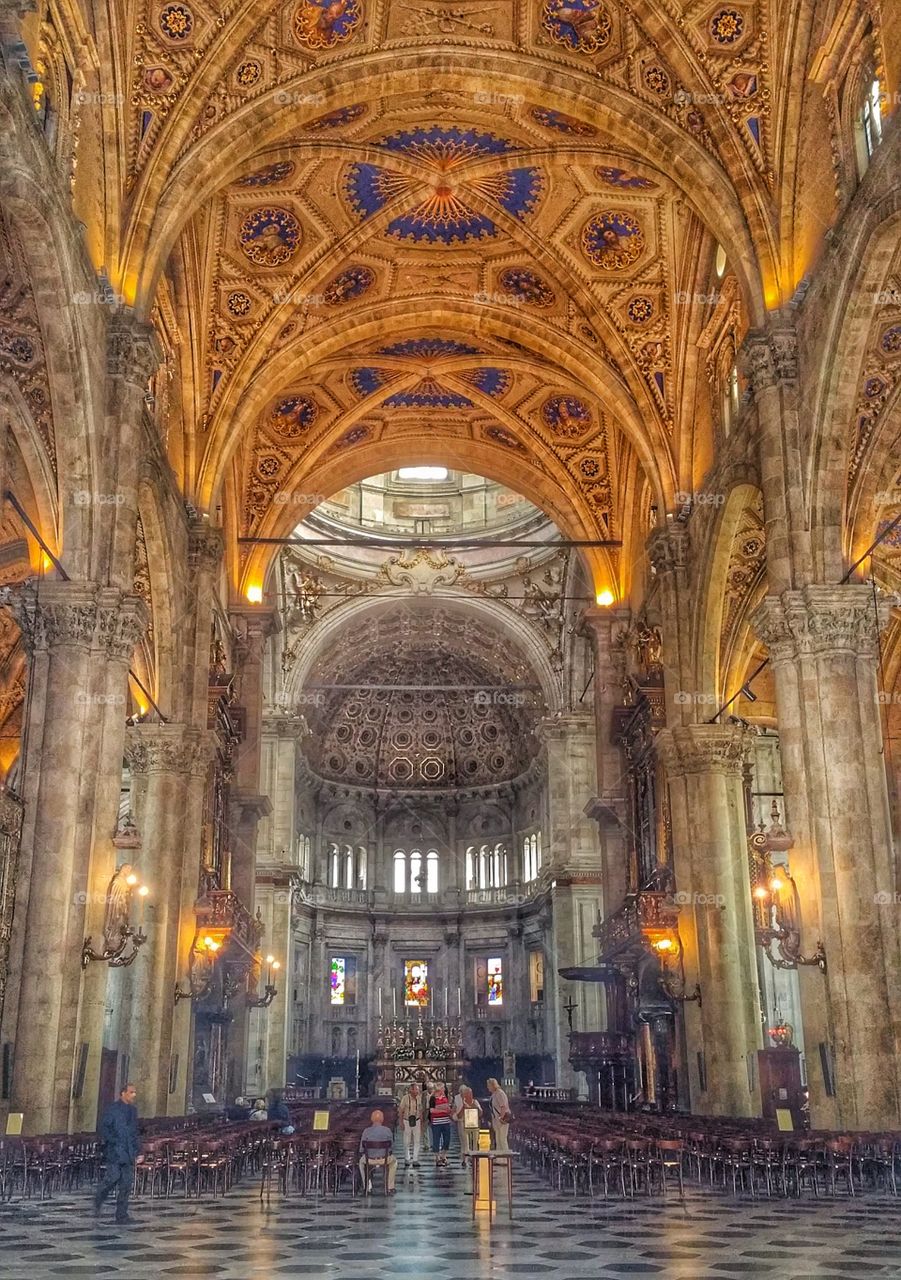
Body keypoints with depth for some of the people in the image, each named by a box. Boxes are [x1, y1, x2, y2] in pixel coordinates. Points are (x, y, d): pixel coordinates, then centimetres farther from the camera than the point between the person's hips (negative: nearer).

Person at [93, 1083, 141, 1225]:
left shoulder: (133, 1110, 16)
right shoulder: (113, 1108, -4)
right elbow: (104, 1128, -8)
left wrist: (138, 1152, 15)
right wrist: (114, 1142, -17)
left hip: (128, 1153, 6)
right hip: (114, 1152, -6)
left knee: (126, 1184, 3)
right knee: (113, 1177, -12)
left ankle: (122, 1215, 8)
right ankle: (98, 1201, 16)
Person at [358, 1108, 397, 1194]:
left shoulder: (366, 1131, -7)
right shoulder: (387, 1130, -8)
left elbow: (361, 1149, -1)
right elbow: (391, 1146, 1)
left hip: (369, 1159, 0)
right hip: (385, 1159, 0)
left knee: (361, 1162, 37)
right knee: (393, 1162, 35)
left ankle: (368, 1187, 35)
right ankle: (390, 1188, 34)